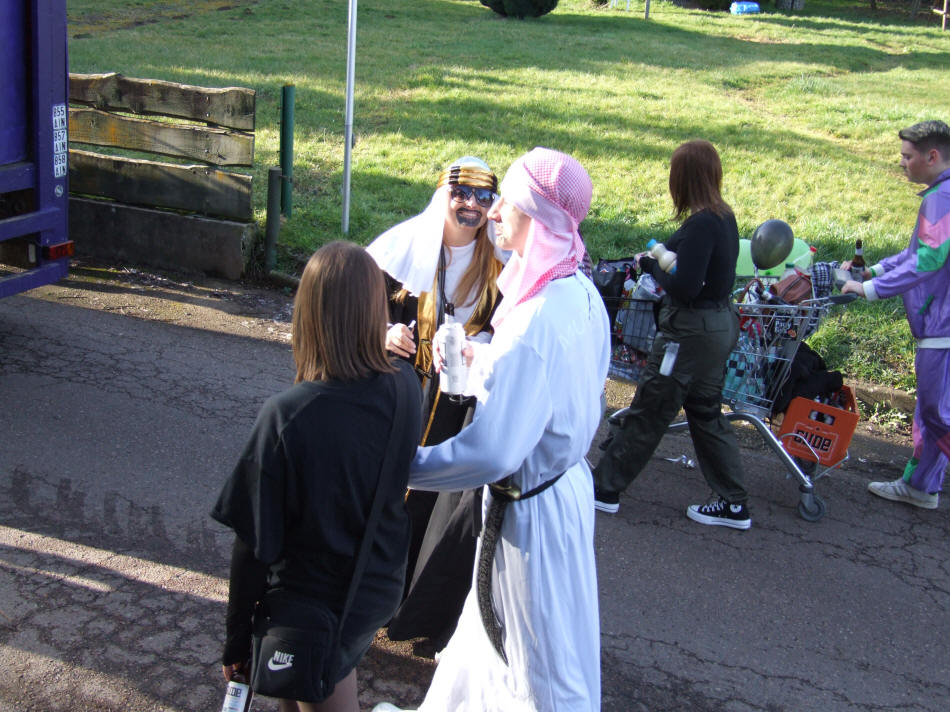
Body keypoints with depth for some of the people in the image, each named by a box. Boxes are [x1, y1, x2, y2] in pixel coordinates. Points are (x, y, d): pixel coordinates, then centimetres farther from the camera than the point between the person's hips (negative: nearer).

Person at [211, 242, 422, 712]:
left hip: (313, 609, -5)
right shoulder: (405, 388, -15)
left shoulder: (285, 417, -29)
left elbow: (254, 546, -21)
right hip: (382, 592, 5)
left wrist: (237, 640, -6)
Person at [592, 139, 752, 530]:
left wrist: (651, 266, -11)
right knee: (706, 412, 18)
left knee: (647, 413, 3)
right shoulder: (724, 216, 6)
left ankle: (604, 489, 17)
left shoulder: (701, 224, -23)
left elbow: (684, 288, -26)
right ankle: (733, 504, 24)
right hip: (719, 323, 9)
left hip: (693, 331, -9)